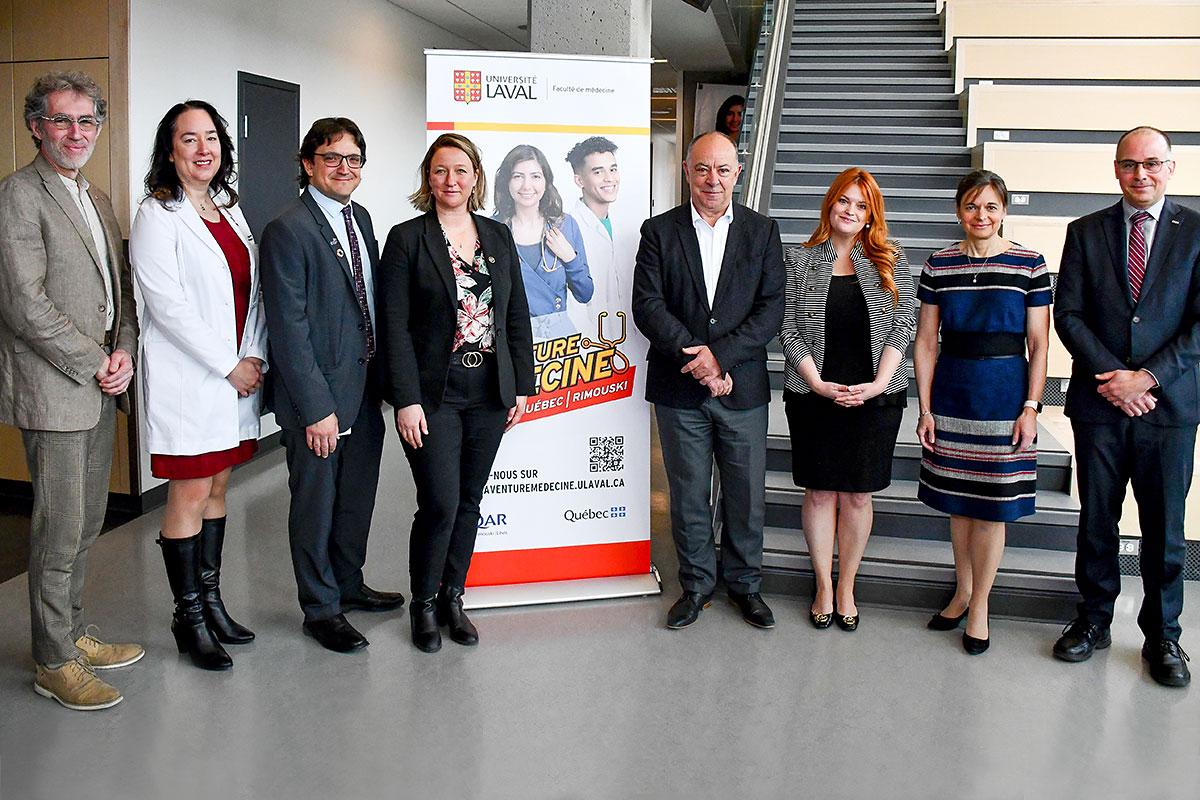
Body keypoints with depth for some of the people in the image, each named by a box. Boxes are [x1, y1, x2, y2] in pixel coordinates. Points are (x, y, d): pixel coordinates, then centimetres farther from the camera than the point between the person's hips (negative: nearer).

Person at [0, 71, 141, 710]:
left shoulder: (97, 200, 16)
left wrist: (124, 351, 0)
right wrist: (95, 364, -13)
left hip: (100, 389, 8)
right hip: (52, 390, -8)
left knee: (86, 523, 15)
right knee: (59, 530, -1)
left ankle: (73, 632, 29)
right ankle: (54, 663, 12)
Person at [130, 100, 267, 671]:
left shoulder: (229, 210, 14)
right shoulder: (157, 215, -7)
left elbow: (252, 292, 12)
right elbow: (168, 304, -15)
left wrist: (255, 356, -2)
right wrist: (228, 366, -14)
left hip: (236, 376, 7)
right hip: (188, 377, -7)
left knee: (217, 489, 13)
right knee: (189, 496, -1)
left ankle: (210, 599, 24)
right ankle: (188, 617, 11)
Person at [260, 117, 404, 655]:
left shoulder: (360, 219, 10)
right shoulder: (288, 231, -15)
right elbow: (288, 328, -18)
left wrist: (381, 378, 8)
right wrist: (317, 408, -20)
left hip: (364, 388, 8)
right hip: (318, 394, -8)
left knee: (358, 495, 20)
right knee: (316, 503, 7)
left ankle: (349, 583, 39)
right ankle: (320, 608, 23)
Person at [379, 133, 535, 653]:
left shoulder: (498, 238, 10)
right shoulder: (407, 238, -4)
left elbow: (517, 317, 12)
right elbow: (395, 325, -8)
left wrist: (521, 386, 7)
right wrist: (406, 400, -14)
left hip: (489, 394, 4)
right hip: (433, 395, -4)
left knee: (469, 501, 11)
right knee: (440, 504, -6)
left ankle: (452, 598, 26)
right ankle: (424, 604, 16)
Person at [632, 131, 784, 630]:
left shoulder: (762, 232, 4)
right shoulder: (659, 231, 2)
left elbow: (772, 309, -4)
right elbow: (647, 306, -6)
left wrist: (720, 355, -15)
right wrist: (695, 357, -17)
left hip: (743, 387, 1)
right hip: (679, 389, 0)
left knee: (747, 494, 9)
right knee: (688, 494, 9)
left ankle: (745, 583, 28)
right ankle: (697, 584, 26)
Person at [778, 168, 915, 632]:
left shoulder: (891, 260, 5)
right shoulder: (799, 261, 3)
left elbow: (903, 325, 0)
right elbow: (788, 328, -1)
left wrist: (879, 383, -11)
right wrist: (819, 384, -11)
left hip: (874, 397, 0)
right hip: (814, 396, 0)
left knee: (858, 494, 7)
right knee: (820, 492, 6)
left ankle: (846, 588, 20)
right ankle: (824, 588, 19)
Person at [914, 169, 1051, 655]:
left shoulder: (1029, 266, -2)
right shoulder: (938, 266, 3)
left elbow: (1039, 345, -1)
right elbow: (926, 342, 5)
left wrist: (1030, 407, -8)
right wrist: (925, 406, 0)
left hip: (1005, 392, -2)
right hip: (952, 392, 2)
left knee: (992, 504, 3)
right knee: (958, 501, 12)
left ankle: (979, 605, 17)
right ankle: (963, 592, 29)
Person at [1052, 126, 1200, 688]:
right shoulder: (1085, 232, 5)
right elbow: (1068, 314, 1)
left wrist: (1148, 377, -13)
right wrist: (1110, 375, -11)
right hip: (1099, 403, 1)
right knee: (1096, 520, 10)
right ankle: (1094, 620, 27)